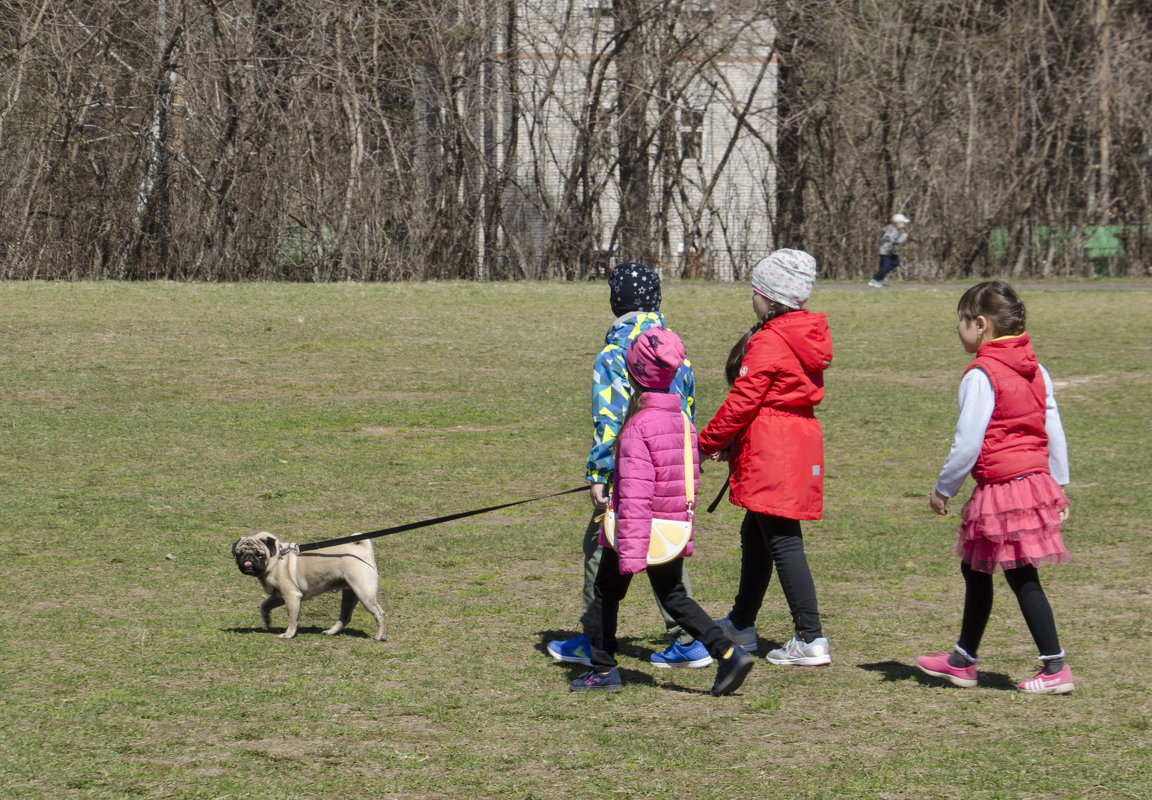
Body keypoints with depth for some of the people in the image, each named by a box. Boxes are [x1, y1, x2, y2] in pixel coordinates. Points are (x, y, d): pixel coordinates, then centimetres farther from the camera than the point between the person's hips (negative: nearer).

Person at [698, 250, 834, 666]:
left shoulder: (768, 343, -17)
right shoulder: (806, 336, 11)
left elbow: (742, 401, -16)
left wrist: (708, 442, -2)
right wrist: (735, 442, 19)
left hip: (771, 452, -10)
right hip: (801, 441, 10)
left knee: (783, 542, -8)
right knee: (755, 534, 22)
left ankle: (811, 639, -11)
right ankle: (741, 624, 36)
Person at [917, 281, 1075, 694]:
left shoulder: (981, 375, -15)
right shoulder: (1035, 369, 9)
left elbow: (968, 441, -16)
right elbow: (1054, 431, 13)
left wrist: (944, 489, -4)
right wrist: (1058, 484, 21)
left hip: (1001, 487, -9)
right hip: (1037, 477, 9)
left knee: (1022, 577, -4)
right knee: (974, 568, 20)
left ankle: (1056, 668, -4)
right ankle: (963, 660, 31)